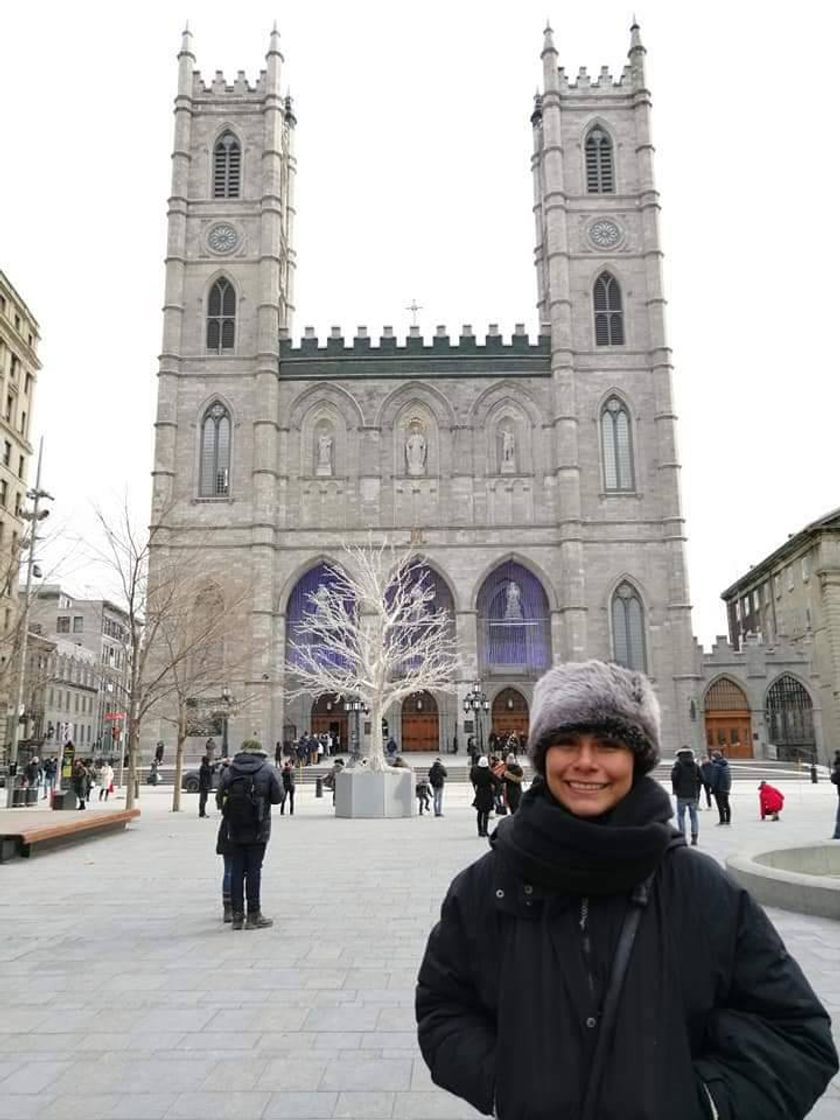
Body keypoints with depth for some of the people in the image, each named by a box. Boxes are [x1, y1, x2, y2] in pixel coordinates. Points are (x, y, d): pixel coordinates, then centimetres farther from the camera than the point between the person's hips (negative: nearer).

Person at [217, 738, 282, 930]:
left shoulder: (229, 771, 3)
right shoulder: (267, 770, -5)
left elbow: (221, 797, 1)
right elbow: (277, 797, -3)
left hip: (235, 830, 3)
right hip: (258, 829, -2)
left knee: (236, 870, 9)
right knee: (254, 869, 2)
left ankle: (237, 915, 13)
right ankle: (253, 915, 7)